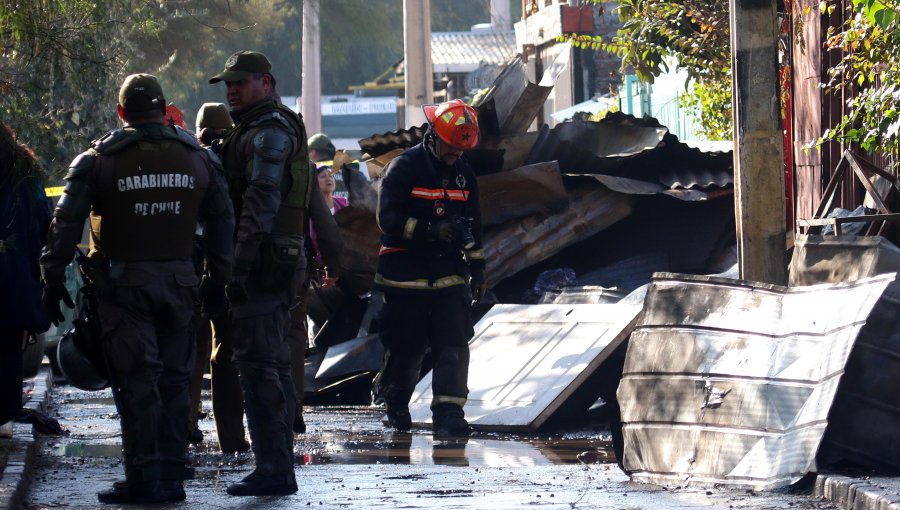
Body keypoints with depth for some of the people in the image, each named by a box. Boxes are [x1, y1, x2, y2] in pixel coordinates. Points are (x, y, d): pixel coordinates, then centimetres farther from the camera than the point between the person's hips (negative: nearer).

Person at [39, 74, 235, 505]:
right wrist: (218, 279, 17)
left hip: (124, 281, -3)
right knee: (173, 378, 10)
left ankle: (144, 479, -5)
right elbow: (222, 222, 10)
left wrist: (53, 279, -3)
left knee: (136, 380, -2)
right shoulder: (197, 157, 7)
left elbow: (66, 222, -9)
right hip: (179, 280, 3)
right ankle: (172, 476, 12)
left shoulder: (99, 159, -5)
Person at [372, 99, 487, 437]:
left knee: (454, 346, -9)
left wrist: (476, 266, 16)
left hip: (449, 275, 4)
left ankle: (448, 414, -12)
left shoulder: (463, 174, 10)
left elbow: (471, 225, 21)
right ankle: (394, 404, 28)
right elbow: (388, 218, -17)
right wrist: (432, 231, -26)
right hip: (406, 277, -4)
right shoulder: (403, 168, -9)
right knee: (405, 348, 5)